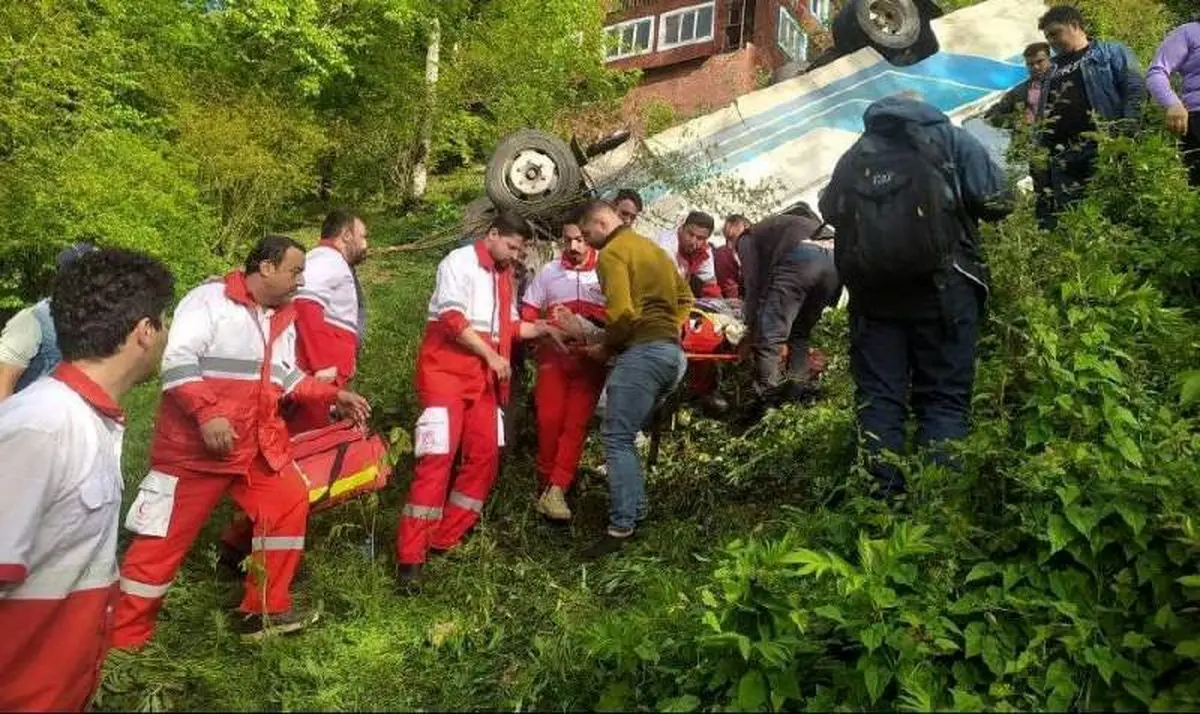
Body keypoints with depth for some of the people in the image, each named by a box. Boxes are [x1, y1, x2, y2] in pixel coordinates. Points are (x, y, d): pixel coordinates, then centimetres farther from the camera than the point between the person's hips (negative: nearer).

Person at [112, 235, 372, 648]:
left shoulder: (283, 318, 12)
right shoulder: (209, 300, -13)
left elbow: (286, 378, 19)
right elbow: (177, 360, -22)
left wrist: (333, 396, 9)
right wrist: (208, 414, -30)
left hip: (256, 444, 8)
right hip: (195, 444, -7)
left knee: (290, 502, 4)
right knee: (165, 539, -1)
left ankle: (265, 611, 16)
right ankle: (122, 639, 14)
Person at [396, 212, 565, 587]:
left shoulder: (504, 275, 19)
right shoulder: (459, 262, -6)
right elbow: (453, 319, -15)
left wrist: (544, 328, 12)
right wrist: (492, 356, -12)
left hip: (483, 376, 8)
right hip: (447, 369, -8)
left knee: (485, 456, 2)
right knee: (437, 458, -14)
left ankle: (445, 541, 11)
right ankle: (410, 557, -12)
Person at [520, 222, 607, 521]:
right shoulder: (548, 272, 9)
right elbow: (527, 314, 10)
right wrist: (549, 324, -10)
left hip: (590, 359, -1)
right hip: (553, 355, 1)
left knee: (576, 423, -9)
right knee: (549, 419, -6)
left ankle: (556, 490, -11)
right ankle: (546, 483, 9)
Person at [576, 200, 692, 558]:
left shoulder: (612, 253, -5)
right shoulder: (652, 247, 25)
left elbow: (622, 312, -18)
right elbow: (685, 298, 28)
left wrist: (606, 348, -3)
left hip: (643, 351, -10)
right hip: (671, 351, 10)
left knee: (617, 437, -9)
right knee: (624, 434, 15)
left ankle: (621, 528, -12)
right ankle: (634, 511, 15)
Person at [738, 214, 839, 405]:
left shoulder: (747, 238, 24)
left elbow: (755, 284, 13)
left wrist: (750, 326, 19)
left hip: (801, 257, -7)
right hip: (835, 259, 7)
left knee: (769, 336, -1)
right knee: (800, 333, 21)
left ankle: (768, 399, -3)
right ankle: (799, 392, 18)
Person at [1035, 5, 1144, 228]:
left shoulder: (1110, 53, 9)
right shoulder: (1054, 70, 27)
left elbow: (1135, 88, -2)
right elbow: (1042, 114, 26)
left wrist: (1128, 132, -15)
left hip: (1101, 146, -6)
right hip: (1061, 155, 6)